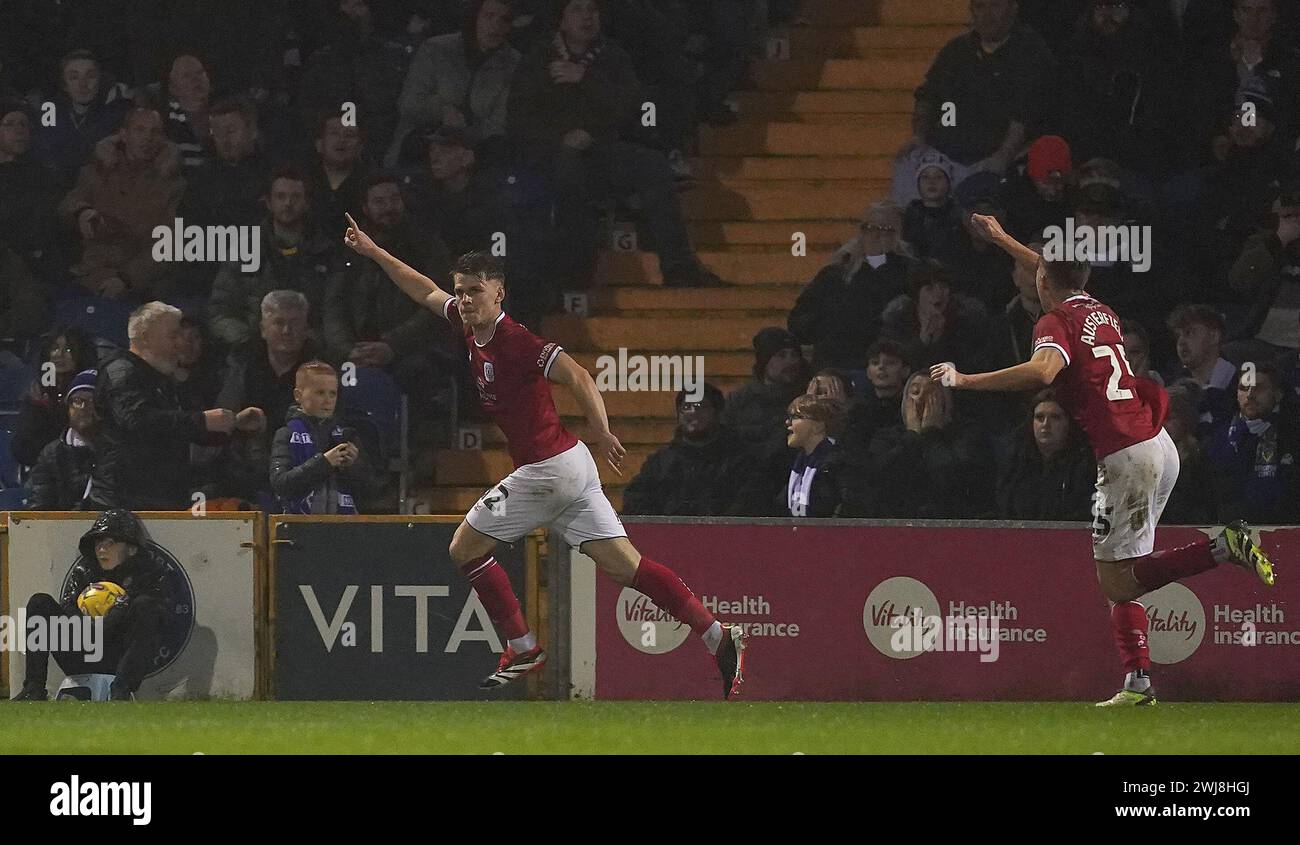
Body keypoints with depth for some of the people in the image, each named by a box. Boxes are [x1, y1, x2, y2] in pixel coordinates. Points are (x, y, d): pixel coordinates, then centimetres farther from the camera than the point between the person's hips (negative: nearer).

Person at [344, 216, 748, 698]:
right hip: (572, 466, 8)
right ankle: (719, 637, -5)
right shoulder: (470, 326, 10)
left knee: (465, 548, 6)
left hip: (547, 471, -8)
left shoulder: (513, 342, -16)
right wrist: (373, 252, 31)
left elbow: (576, 375, -27)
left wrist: (601, 431, -35)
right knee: (623, 564, 2)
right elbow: (427, 293, 28)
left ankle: (523, 649, 12)